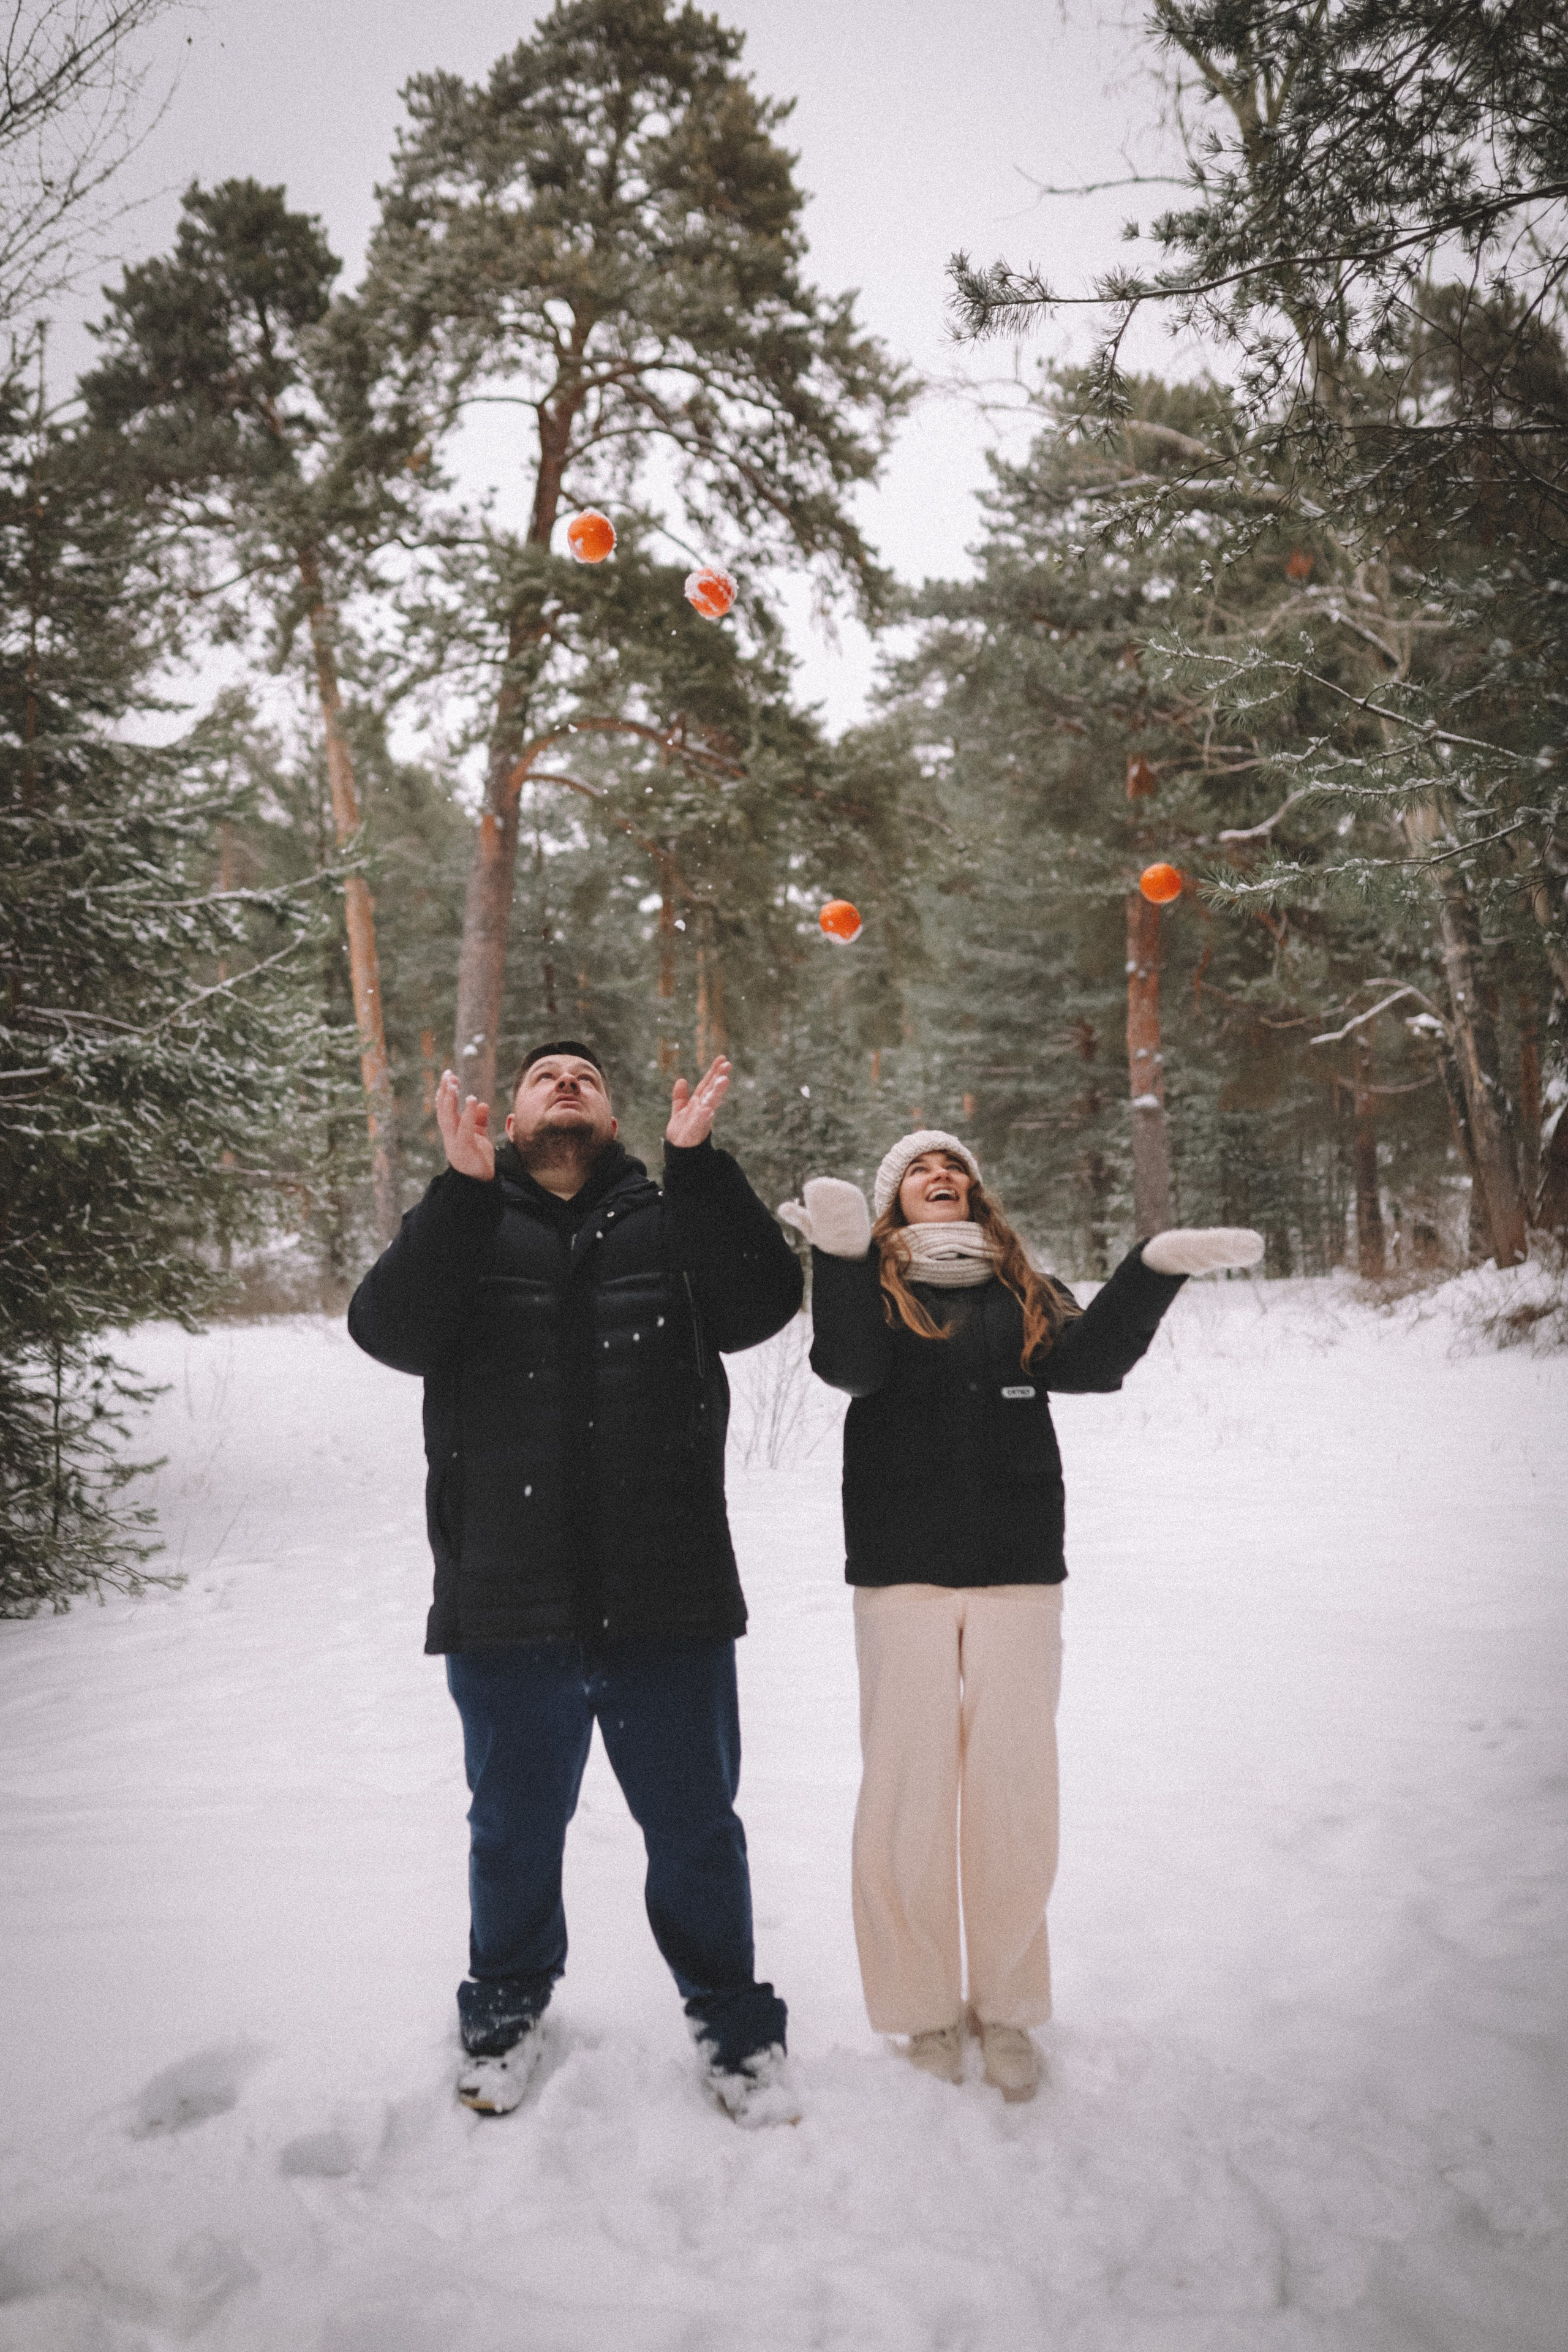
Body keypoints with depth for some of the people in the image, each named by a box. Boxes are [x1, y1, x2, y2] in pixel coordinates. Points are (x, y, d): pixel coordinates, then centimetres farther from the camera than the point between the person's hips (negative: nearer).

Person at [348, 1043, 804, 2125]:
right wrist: (463, 1187, -22)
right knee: (515, 1827, 18)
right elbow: (391, 1329, -11)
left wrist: (697, 1158, -19)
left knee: (696, 1827, 13)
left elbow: (762, 1301, -10)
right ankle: (508, 2007, 42)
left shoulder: (673, 1218, 8)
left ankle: (733, 2020, 34)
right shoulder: (465, 1224, 7)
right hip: (506, 1606, 0)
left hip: (669, 1601, 0)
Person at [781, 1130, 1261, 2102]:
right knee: (911, 1789, 1)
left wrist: (1154, 1270, -16)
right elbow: (850, 1365, -13)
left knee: (1016, 1792, 4)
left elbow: (1091, 1358, -4)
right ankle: (926, 2009, 17)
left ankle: (1005, 2007, 20)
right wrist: (843, 1252, -26)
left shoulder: (1027, 1291, 15)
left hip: (1020, 1568, 2)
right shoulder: (872, 1286, 8)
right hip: (903, 1572, -2)